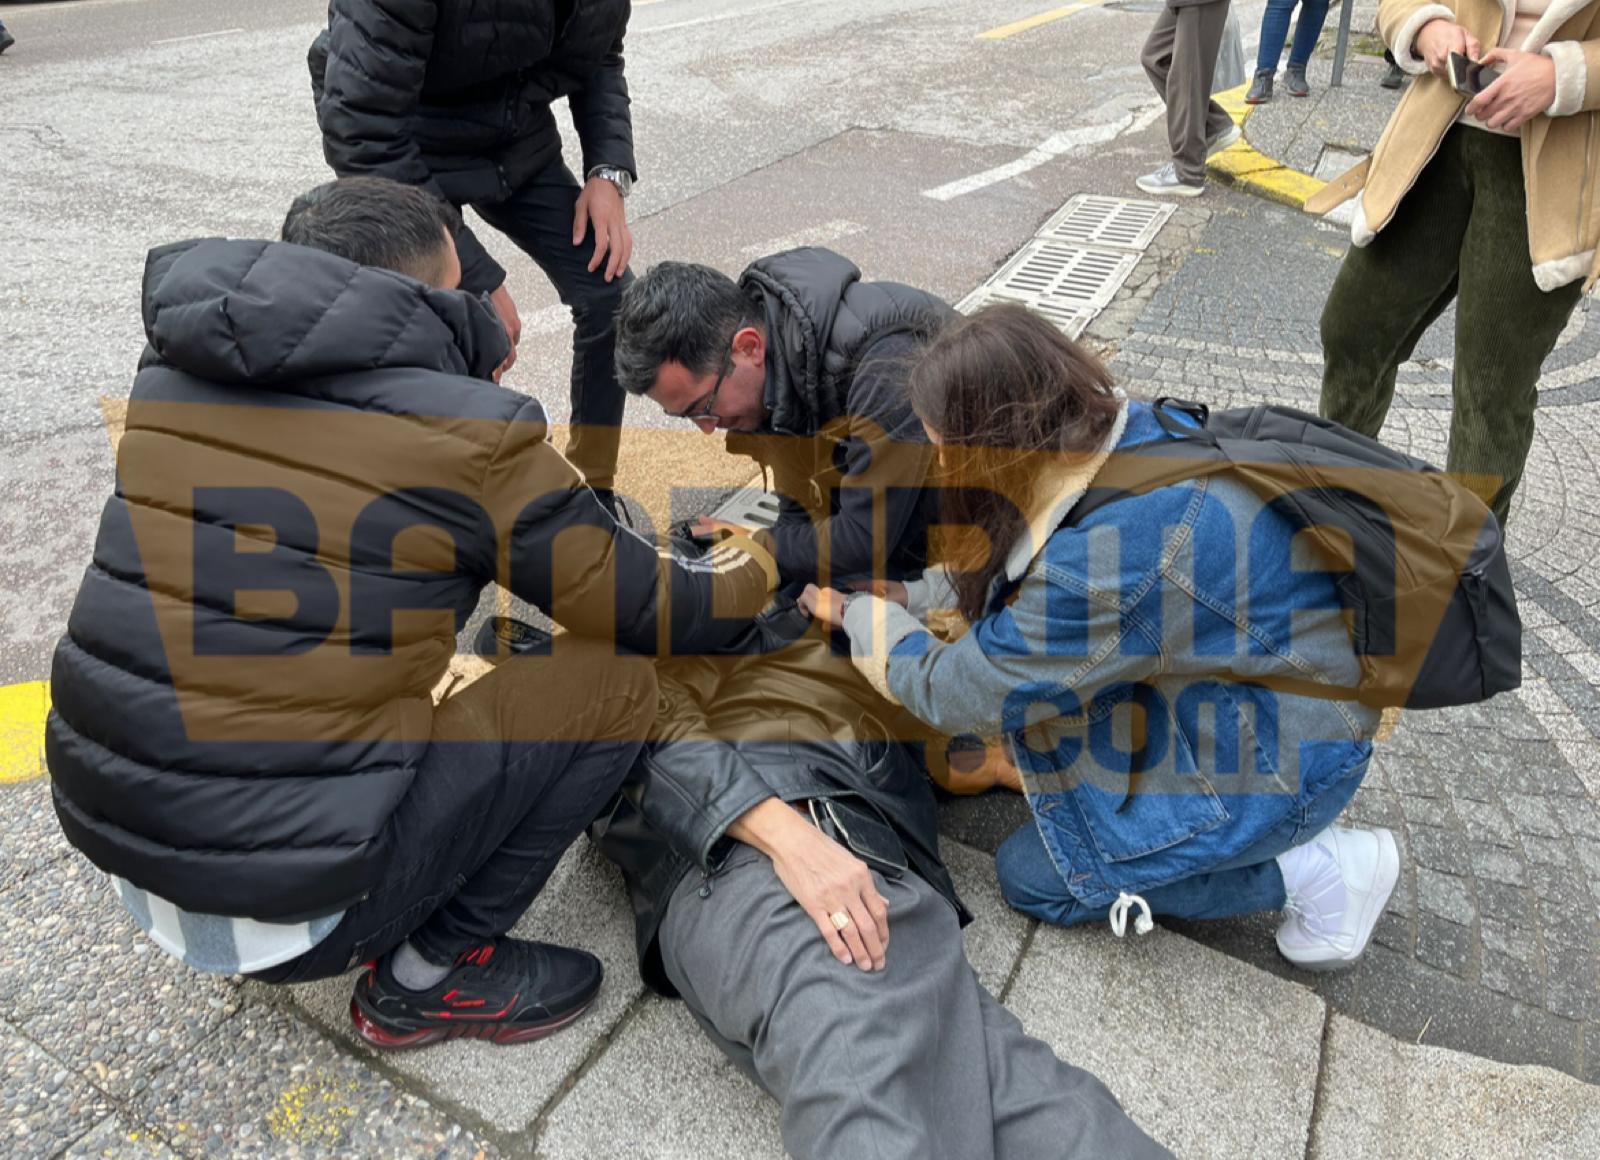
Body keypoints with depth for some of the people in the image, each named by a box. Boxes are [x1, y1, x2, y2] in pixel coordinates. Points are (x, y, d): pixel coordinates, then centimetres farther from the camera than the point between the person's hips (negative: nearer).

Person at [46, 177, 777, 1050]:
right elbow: (643, 611, -2)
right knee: (614, 681, 1)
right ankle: (429, 976, 11)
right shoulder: (468, 431, -14)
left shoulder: (177, 367, 3)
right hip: (291, 888, -7)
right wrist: (750, 579, 19)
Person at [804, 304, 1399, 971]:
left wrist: (860, 612, -5)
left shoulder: (1113, 552, -35)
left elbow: (959, 697, -20)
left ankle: (1313, 870, 4)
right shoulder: (1133, 427, -11)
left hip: (1286, 755, -8)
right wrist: (906, 594, 6)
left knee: (1032, 877, 3)